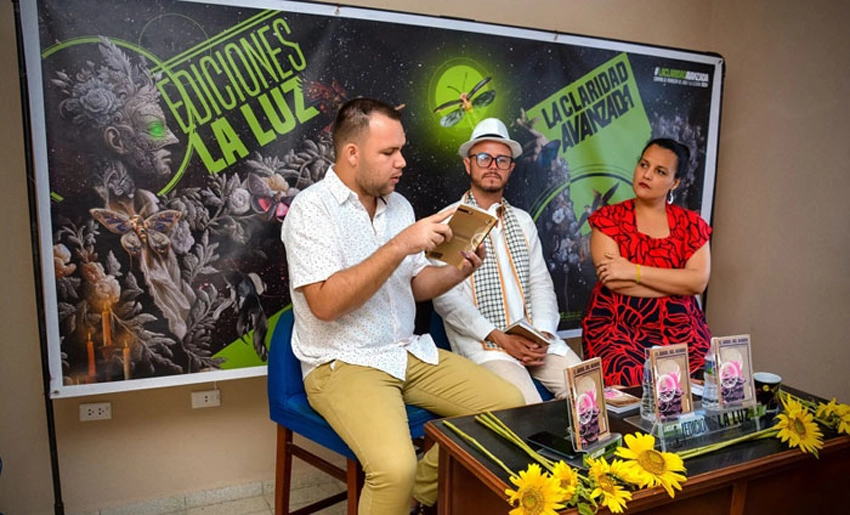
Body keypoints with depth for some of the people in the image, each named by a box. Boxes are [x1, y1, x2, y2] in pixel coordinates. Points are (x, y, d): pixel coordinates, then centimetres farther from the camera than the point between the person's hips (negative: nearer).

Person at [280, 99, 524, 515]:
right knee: (396, 466, -31)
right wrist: (400, 246, -26)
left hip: (410, 353, 7)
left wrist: (456, 272, -7)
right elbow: (325, 303, -24)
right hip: (342, 365, -7)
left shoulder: (398, 205, 8)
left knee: (509, 404, -2)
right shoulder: (311, 209, -13)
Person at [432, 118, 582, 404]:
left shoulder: (523, 221, 18)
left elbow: (541, 285, 12)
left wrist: (542, 335, -6)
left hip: (535, 340, 5)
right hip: (482, 343, -5)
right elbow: (445, 298, -9)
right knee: (528, 409, -27)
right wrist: (501, 338, -14)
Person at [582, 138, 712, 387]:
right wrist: (677, 283, -6)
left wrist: (634, 271, -13)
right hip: (618, 327, -2)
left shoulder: (690, 224, 9)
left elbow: (699, 281, -6)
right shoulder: (609, 218, 2)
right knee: (631, 382, -28)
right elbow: (613, 281, -11)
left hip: (679, 329, 3)